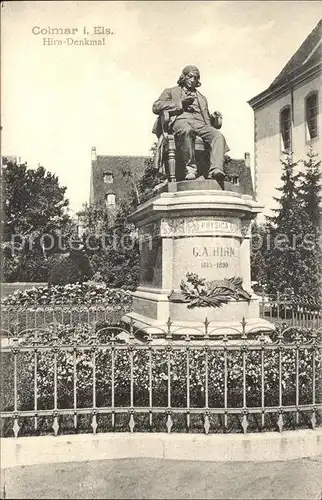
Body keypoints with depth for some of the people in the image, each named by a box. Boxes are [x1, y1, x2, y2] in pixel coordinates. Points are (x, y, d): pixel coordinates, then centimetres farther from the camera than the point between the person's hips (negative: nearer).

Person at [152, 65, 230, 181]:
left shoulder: (201, 98, 39)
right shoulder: (171, 91, 26)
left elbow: (207, 117, 33)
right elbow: (156, 107, 8)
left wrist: (214, 118, 7)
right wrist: (181, 103, -1)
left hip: (200, 123, 4)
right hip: (180, 120, -4)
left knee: (218, 135, -31)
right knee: (187, 130, -43)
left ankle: (215, 170, -48)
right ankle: (190, 168, -44)